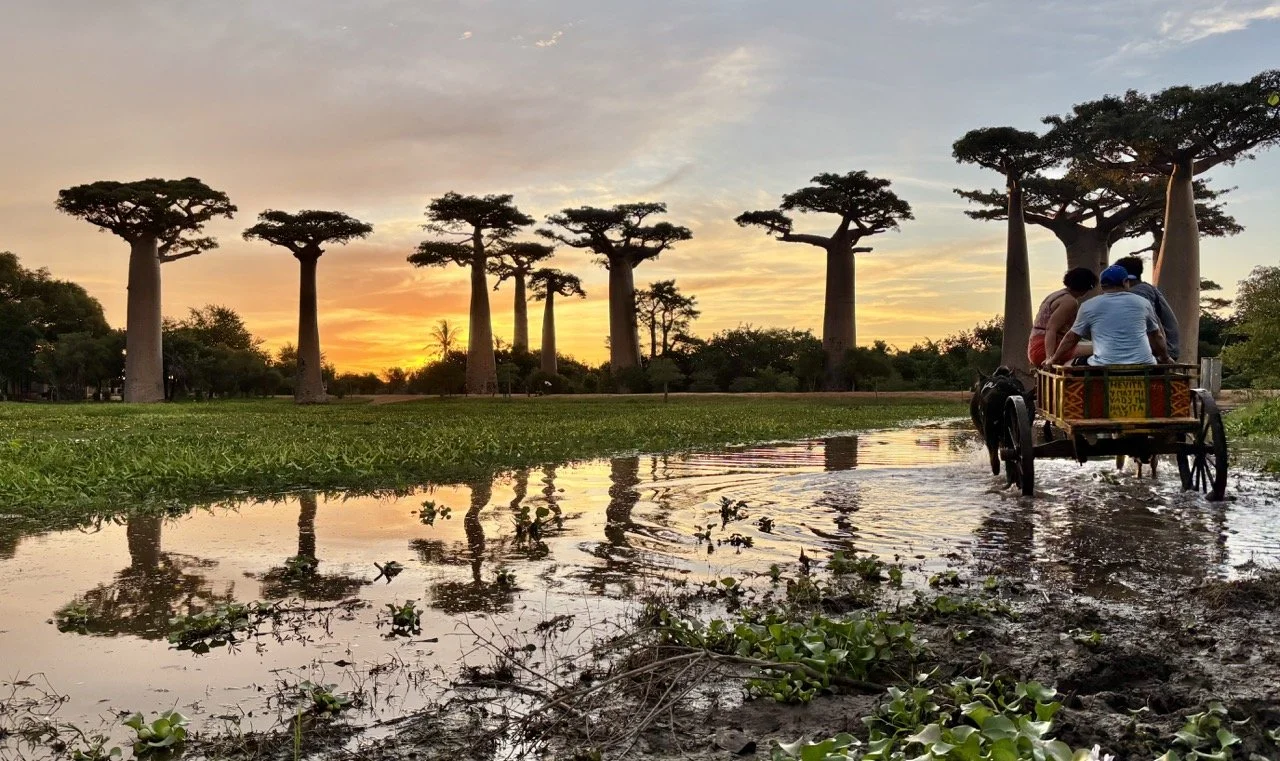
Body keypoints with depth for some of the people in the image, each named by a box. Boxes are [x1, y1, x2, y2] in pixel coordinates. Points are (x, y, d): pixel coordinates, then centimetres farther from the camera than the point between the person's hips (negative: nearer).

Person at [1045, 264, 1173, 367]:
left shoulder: (1088, 306, 8)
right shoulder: (1143, 303, 14)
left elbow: (1071, 337, 13)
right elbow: (1157, 336, 23)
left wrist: (1053, 360, 25)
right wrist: (1165, 358, 38)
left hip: (1104, 368, -2)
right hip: (1144, 366, 2)